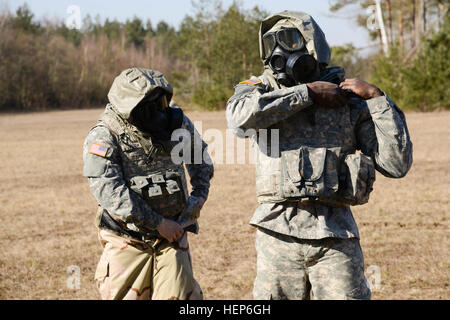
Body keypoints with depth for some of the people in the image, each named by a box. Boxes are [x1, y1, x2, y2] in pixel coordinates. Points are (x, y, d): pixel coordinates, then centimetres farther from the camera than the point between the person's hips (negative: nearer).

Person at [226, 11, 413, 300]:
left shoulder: (350, 100, 8)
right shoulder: (263, 90, 9)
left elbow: (397, 164, 2)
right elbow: (240, 116, -17)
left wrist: (377, 98, -3)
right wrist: (307, 92, -10)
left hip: (336, 237, 0)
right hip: (278, 233, 1)